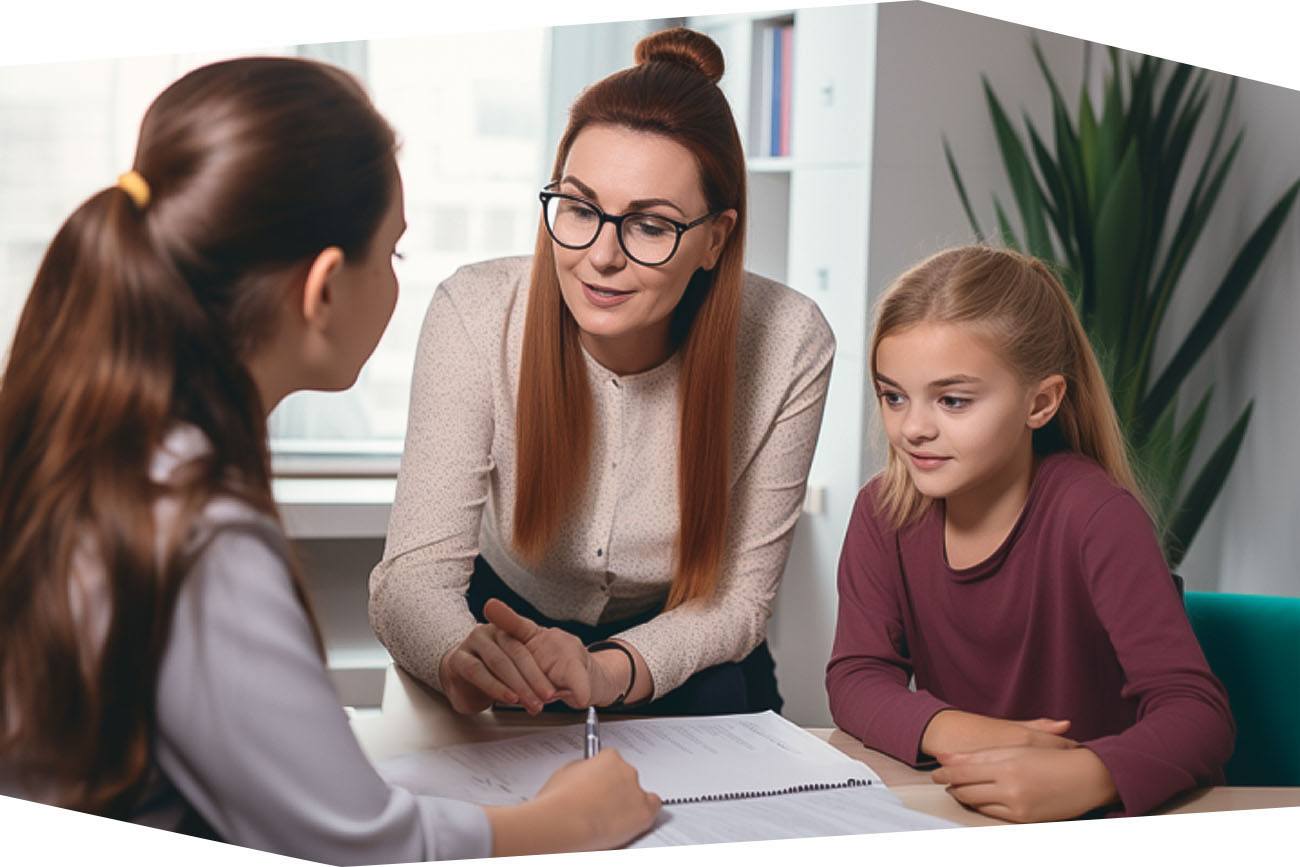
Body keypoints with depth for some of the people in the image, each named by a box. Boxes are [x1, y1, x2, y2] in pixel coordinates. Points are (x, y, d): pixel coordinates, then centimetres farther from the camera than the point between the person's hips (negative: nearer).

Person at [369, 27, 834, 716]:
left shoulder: (788, 347, -23)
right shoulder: (476, 316, -24)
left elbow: (735, 596, -17)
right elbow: (413, 574, -27)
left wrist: (605, 673, -38)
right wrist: (463, 659, -52)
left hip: (682, 655, 1)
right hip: (507, 624, 0)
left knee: (721, 699, -30)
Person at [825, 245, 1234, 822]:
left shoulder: (1096, 515, -16)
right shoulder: (885, 511, -1)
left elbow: (1198, 712, -22)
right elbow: (855, 676, -5)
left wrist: (1082, 777, -42)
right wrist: (953, 731, -26)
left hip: (1098, 819, -3)